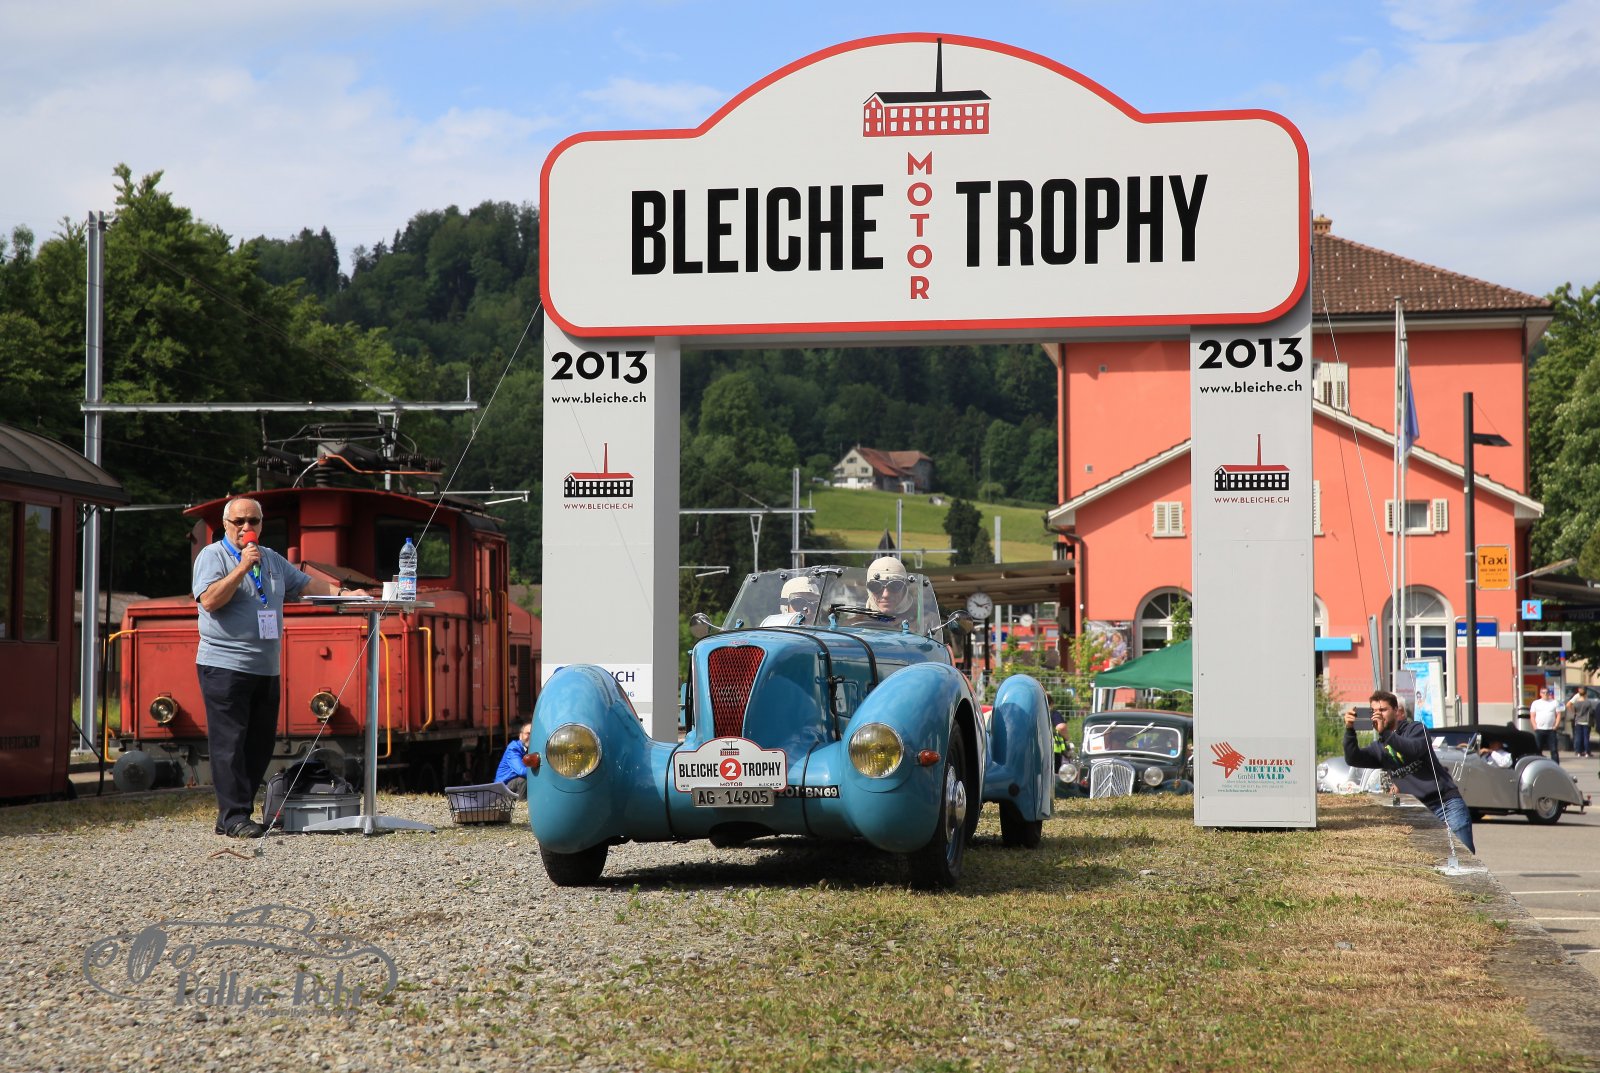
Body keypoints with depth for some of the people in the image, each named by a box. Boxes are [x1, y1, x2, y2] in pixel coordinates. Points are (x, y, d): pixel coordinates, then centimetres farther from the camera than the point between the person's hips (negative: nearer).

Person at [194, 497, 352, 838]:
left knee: (259, 745, 7)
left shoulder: (272, 560, 18)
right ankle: (234, 818, -7)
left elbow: (307, 584, 22)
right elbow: (210, 600, -16)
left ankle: (233, 816, 13)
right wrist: (242, 568, -20)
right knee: (230, 743, -8)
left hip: (266, 669, 7)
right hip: (225, 666, -7)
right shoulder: (212, 556, -2)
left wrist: (344, 593, 9)